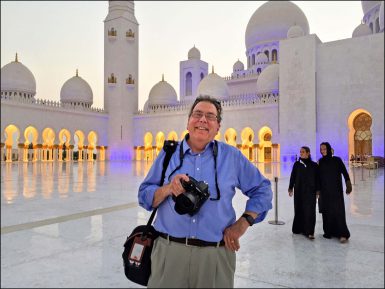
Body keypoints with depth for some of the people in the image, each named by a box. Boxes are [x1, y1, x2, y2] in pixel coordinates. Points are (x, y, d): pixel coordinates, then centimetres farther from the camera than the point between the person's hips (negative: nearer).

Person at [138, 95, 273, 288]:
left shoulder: (232, 156, 3)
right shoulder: (169, 153, 4)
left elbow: (262, 190, 9)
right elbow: (144, 196, 5)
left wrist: (242, 224, -1)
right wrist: (168, 188, -15)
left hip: (216, 254, 0)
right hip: (169, 250, 1)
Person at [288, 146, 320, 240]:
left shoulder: (314, 165, 1)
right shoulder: (296, 164, 3)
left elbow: (317, 178, 3)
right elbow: (292, 176, 5)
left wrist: (318, 190, 0)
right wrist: (290, 188, 3)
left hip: (310, 191, -1)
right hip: (298, 191, 1)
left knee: (310, 211, -4)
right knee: (299, 210, 5)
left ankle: (309, 232, 0)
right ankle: (299, 228, 18)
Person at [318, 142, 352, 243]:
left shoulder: (337, 160, -5)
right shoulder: (320, 162, 6)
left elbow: (345, 172, -6)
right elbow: (319, 176, 9)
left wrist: (348, 184, -17)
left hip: (336, 190, -4)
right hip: (324, 191, 4)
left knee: (338, 211, -7)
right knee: (326, 211, 6)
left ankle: (343, 234, -3)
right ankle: (329, 231, 15)